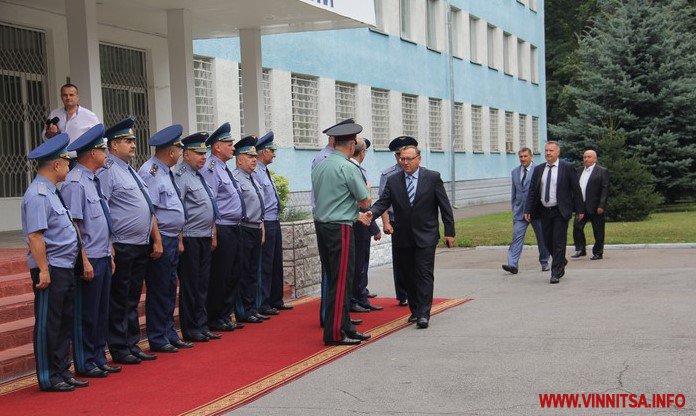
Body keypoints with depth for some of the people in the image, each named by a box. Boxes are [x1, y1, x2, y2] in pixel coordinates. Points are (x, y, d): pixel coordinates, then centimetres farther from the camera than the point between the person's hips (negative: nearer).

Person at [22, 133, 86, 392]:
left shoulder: (51, 192, 15)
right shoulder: (38, 195, -16)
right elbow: (35, 236, -21)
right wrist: (43, 271, -22)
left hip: (65, 268, 10)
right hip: (50, 270, -10)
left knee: (64, 322, 15)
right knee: (47, 324, 0)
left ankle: (62, 372, 24)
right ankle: (48, 378, 8)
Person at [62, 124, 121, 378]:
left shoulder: (94, 181, 14)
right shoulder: (75, 183, -15)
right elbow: (73, 224, -19)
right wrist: (85, 260, -20)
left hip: (103, 258, 9)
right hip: (89, 260, -9)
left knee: (101, 312, 14)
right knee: (86, 314, 1)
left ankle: (98, 359, 23)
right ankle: (85, 364, 11)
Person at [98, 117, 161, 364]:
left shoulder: (132, 172, 17)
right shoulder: (107, 172, -11)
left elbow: (149, 209, 20)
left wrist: (156, 240, 16)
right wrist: (109, 247, -21)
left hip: (142, 247, 8)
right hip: (121, 248, -8)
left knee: (132, 300, 15)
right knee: (118, 302, 1)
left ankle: (132, 345, 24)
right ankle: (119, 350, 10)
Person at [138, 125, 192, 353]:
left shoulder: (166, 172, 15)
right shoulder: (149, 172, -15)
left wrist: (179, 239, 17)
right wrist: (157, 241, -20)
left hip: (172, 239, 10)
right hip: (160, 240, -10)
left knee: (170, 289, 15)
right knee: (159, 290, -1)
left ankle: (169, 333, 24)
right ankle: (157, 339, 8)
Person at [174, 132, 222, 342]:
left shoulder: (200, 176, 16)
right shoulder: (181, 176, -12)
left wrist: (213, 235, 20)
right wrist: (179, 240, -20)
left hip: (205, 239, 9)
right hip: (190, 239, -8)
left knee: (202, 285, 12)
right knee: (189, 285, 0)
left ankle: (202, 326, 19)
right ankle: (190, 330, 7)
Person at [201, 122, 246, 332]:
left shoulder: (224, 169, 18)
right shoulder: (210, 169, -13)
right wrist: (214, 232, -20)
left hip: (234, 229, 10)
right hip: (222, 230, -10)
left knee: (232, 275, 13)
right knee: (219, 277, -3)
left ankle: (225, 316, 21)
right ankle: (214, 320, 6)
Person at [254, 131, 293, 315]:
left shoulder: (265, 172, 15)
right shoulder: (255, 173, -16)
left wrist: (275, 219, 19)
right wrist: (261, 224, -20)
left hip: (274, 222, 10)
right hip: (265, 223, -10)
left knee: (276, 263, 16)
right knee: (265, 265, -4)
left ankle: (276, 300, 25)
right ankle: (262, 305, 3)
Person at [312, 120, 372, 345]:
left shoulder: (319, 166, 11)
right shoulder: (348, 168, -13)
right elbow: (365, 202, -8)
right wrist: (366, 189, 15)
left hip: (321, 225, 8)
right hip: (341, 228, -8)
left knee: (332, 278, 13)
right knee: (341, 281, -4)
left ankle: (345, 327, 21)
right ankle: (335, 333, -2)